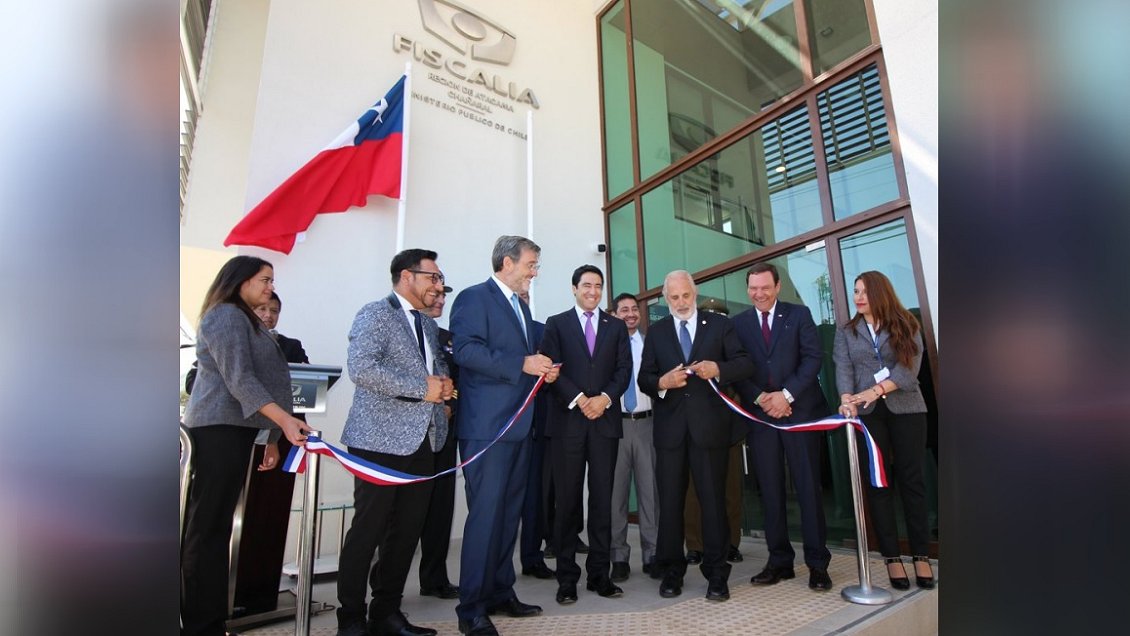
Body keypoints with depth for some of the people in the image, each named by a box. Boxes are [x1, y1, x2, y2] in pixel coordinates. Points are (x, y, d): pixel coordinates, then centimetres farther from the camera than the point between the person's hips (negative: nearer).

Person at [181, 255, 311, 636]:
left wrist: (272, 437, 18)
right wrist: (284, 420, -28)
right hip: (220, 428, -10)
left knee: (215, 525, 11)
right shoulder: (226, 315, -9)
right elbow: (239, 379, -20)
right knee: (208, 526, -5)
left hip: (234, 428, 10)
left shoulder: (245, 319, 21)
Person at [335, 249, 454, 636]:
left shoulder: (429, 325, 18)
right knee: (368, 530, 1)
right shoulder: (375, 314, -7)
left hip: (423, 440, 8)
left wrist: (443, 380, 4)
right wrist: (422, 387, -18)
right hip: (381, 440, -8)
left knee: (408, 530, 12)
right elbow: (361, 367, -20)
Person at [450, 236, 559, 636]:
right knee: (485, 513, -5)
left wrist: (543, 371, 6)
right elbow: (467, 351, -19)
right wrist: (522, 364, -22)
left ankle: (500, 593, 27)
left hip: (519, 423, 9)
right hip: (487, 425, -9)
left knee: (509, 512, 14)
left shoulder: (521, 305, 21)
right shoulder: (474, 298, -7)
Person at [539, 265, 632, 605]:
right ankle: (567, 577, 12)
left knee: (602, 499, 6)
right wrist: (579, 399, -13)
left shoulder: (616, 326, 15)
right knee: (567, 501, 2)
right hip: (568, 420, -2)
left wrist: (604, 398, -10)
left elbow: (624, 369, 6)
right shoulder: (556, 323, 8)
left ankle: (599, 573, 17)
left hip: (605, 420, 2)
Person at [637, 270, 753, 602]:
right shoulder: (656, 332, 11)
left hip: (710, 424, -1)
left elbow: (745, 364, 0)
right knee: (669, 500, 7)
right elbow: (644, 378, 6)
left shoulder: (720, 324, 6)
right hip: (670, 426, 2)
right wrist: (662, 382, -15)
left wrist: (718, 369, -18)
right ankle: (672, 571, 21)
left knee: (713, 498, 6)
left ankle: (716, 574, 18)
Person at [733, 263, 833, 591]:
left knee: (808, 488, 2)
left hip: (800, 411, -1)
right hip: (760, 415, 2)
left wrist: (786, 394, -14)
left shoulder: (799, 314, 6)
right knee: (770, 492, 6)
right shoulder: (738, 323, 9)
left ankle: (817, 563, 13)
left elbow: (813, 357, -4)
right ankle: (779, 561, 16)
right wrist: (760, 398, -11)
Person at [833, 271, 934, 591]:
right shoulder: (846, 332, 11)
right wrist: (846, 398, -22)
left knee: (911, 479, 2)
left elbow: (909, 367, -6)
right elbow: (843, 369, -3)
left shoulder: (906, 326, 7)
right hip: (867, 414, 1)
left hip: (906, 409, -1)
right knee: (879, 483, 2)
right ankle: (891, 556, 7)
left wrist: (876, 390, -21)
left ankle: (921, 555, 11)